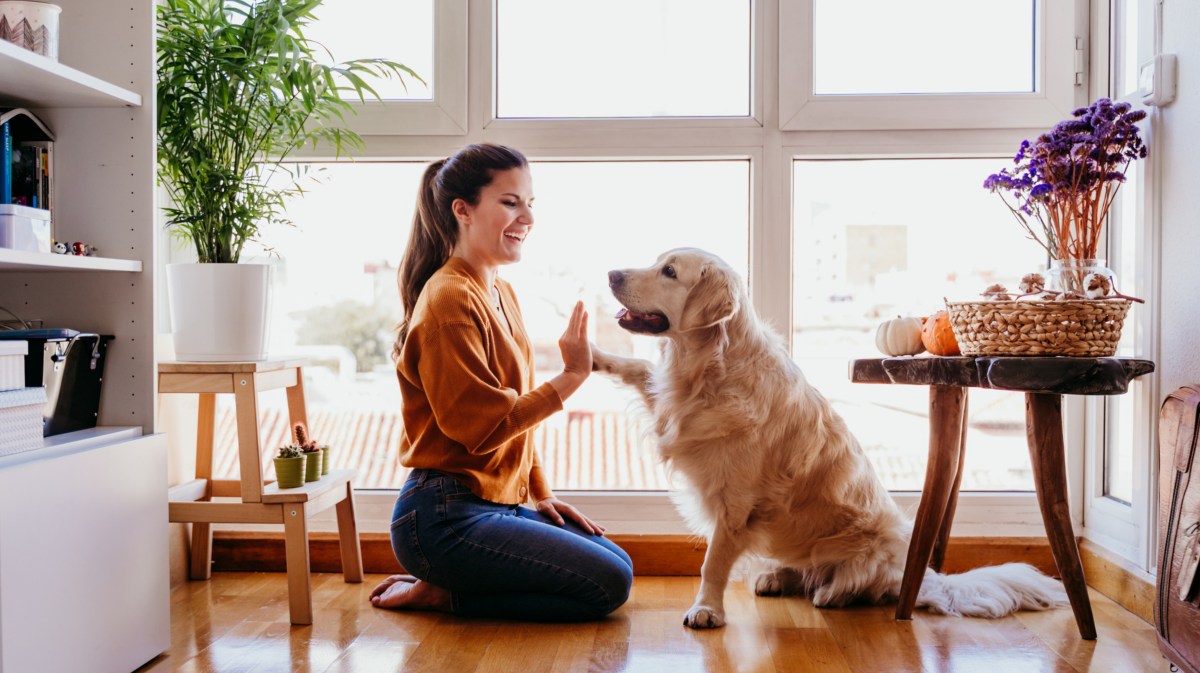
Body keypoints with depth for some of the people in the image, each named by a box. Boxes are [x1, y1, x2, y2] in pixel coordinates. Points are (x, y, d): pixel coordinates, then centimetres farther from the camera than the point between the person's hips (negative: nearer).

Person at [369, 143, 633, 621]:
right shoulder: (449, 300, -16)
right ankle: (441, 594, -1)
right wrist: (571, 377, -18)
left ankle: (445, 588, 11)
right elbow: (482, 426, -21)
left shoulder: (501, 294, 13)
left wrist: (541, 495, 12)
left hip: (499, 504, 10)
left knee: (619, 563, 12)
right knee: (607, 585, -11)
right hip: (445, 518, -10)